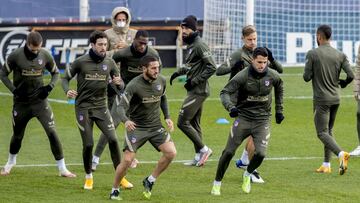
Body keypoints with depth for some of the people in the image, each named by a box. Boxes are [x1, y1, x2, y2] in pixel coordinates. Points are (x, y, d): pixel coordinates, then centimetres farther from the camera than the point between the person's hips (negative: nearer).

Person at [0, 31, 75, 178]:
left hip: (40, 101, 0)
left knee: (52, 132, -10)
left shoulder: (45, 55, -6)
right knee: (17, 135, 13)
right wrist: (14, 90, -13)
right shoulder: (15, 56, -12)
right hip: (21, 102, 0)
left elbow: (55, 73, 9)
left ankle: (62, 168, -4)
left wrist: (50, 87, -9)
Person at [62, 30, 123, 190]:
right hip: (83, 107, -2)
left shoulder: (109, 63, 2)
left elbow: (121, 86, 9)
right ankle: (88, 178, 18)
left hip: (101, 106, 2)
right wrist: (67, 91, -17)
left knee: (113, 139, -10)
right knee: (88, 144, -4)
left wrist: (118, 83, -16)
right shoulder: (80, 62, -6)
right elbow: (66, 78, 4)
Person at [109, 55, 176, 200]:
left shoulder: (161, 81, -2)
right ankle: (115, 190, 12)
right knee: (127, 160, -11)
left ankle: (150, 181, 6)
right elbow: (122, 106, -23)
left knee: (171, 153, -13)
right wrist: (126, 120, -43)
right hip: (136, 127, -4)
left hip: (155, 126, 4)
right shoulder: (134, 85, -18)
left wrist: (167, 117, 8)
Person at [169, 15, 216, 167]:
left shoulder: (199, 45, -16)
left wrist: (194, 81, -20)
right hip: (195, 91, 10)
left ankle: (203, 149, -2)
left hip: (198, 91, -10)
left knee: (182, 122, -9)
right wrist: (178, 72, 15)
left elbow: (212, 67, -21)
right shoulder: (191, 45, 13)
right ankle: (199, 157, 19)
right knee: (194, 123, 14)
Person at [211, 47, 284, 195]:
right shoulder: (243, 76, -15)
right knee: (229, 152, -6)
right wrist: (230, 107, -38)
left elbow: (279, 88, 19)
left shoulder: (272, 76, -4)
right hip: (243, 118, -2)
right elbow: (225, 92, -18)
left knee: (260, 154, -13)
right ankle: (217, 183, 13)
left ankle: (247, 175, 20)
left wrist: (279, 110, 20)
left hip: (262, 120, 2)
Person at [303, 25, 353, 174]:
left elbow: (306, 77, -10)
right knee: (329, 131, 17)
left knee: (322, 133, -5)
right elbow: (351, 75, -4)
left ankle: (341, 154, -29)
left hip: (321, 99, -5)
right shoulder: (340, 55, 2)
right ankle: (326, 165, 17)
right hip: (335, 99, 5)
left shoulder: (312, 54, -9)